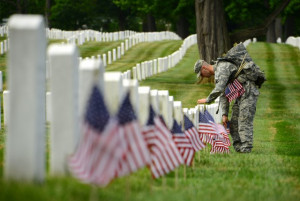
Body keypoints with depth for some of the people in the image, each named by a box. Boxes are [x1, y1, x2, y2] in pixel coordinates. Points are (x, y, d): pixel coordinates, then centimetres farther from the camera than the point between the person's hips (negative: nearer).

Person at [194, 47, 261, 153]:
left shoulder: (222, 68, -14)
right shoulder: (217, 74, 18)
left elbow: (219, 89, -25)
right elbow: (223, 96, 15)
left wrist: (207, 100, -11)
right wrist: (224, 114, 5)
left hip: (249, 92, -10)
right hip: (241, 95, 10)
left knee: (244, 123, -13)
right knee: (234, 123, 7)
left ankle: (246, 148, -14)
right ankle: (238, 148, 5)